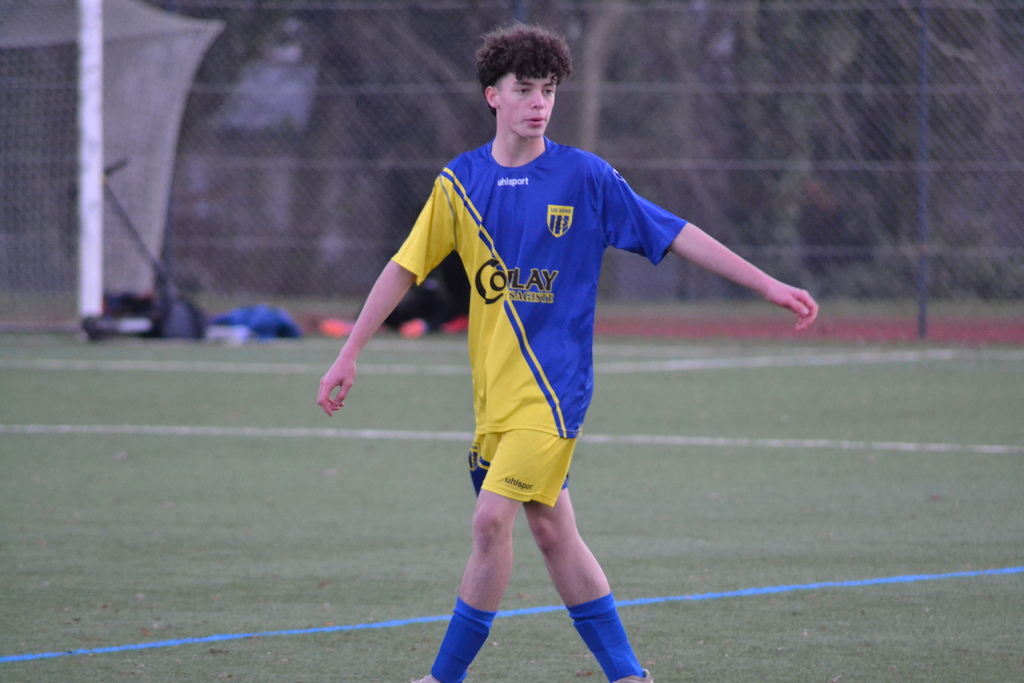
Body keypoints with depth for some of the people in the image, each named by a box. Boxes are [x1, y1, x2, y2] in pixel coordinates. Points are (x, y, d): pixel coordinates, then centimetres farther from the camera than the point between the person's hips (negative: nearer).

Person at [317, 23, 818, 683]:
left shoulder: (585, 176, -4)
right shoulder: (460, 182, 5)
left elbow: (677, 234, -1)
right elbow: (405, 268, 11)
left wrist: (770, 286, -4)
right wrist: (348, 356, 9)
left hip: (553, 385, -4)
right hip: (495, 388, 4)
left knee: (492, 519, -14)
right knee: (552, 532, 7)